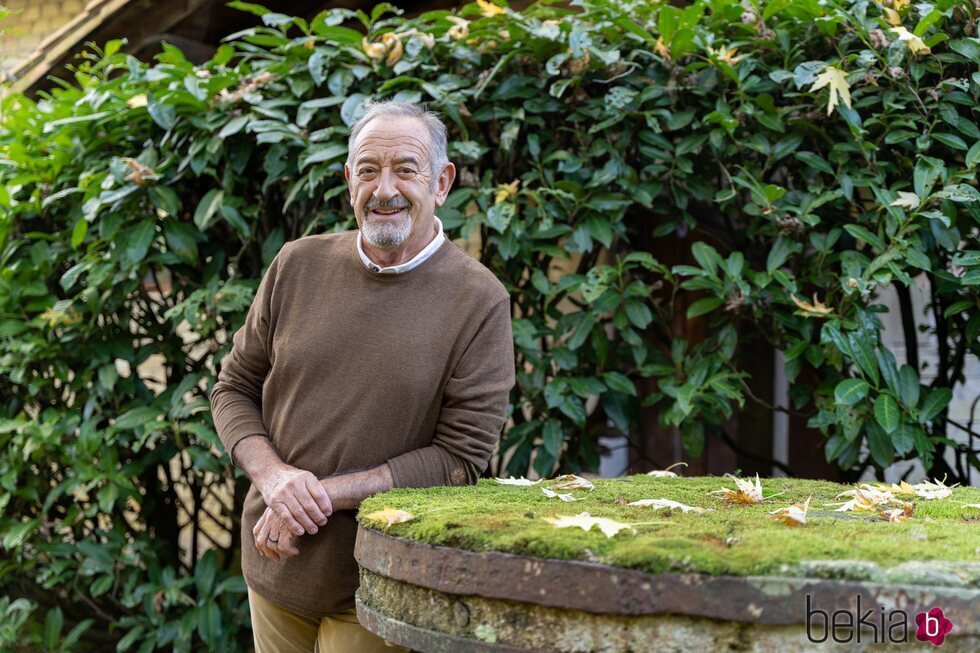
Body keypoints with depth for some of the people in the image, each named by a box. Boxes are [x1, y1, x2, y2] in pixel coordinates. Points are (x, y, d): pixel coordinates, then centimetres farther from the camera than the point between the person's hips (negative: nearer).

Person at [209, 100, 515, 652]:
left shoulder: (480, 300, -11)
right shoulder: (298, 265, 1)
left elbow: (462, 456, -13)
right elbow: (234, 389, 7)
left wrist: (326, 493, -18)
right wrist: (272, 475, -13)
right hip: (274, 566, 4)